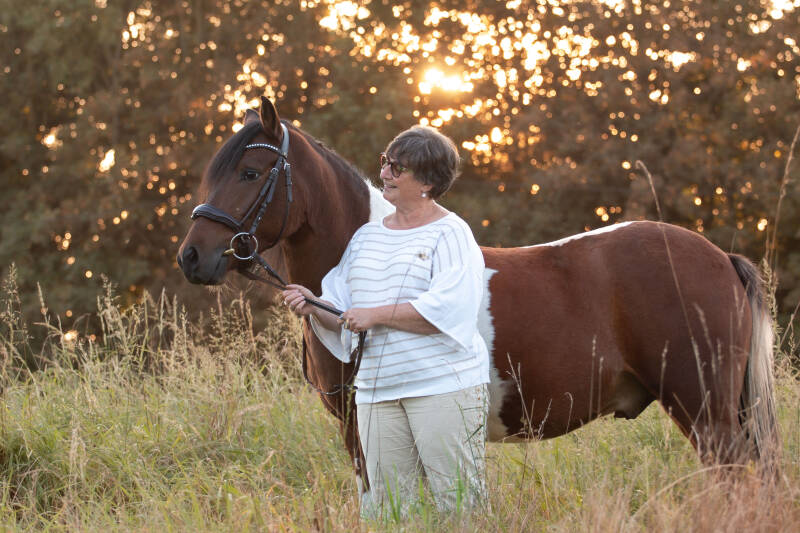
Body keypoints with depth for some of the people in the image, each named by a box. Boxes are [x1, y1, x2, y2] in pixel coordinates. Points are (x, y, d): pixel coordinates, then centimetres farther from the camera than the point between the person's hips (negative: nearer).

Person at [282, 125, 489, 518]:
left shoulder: (450, 235, -4)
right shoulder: (366, 237, 17)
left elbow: (447, 311, -18)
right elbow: (344, 316, 20)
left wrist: (376, 315, -17)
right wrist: (314, 308, -2)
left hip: (443, 386, -6)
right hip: (377, 391, 6)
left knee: (458, 499, -4)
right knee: (383, 506, 7)